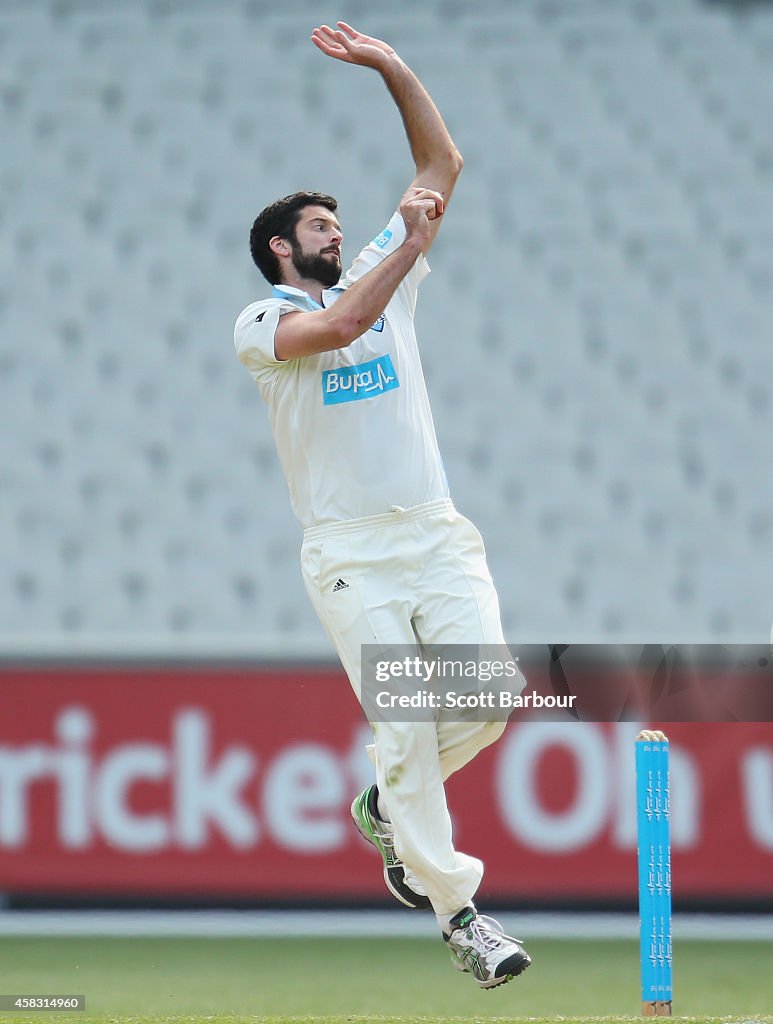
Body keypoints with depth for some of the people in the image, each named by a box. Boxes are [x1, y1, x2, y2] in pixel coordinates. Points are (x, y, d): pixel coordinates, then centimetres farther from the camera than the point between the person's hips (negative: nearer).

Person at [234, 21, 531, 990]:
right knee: (407, 722, -13)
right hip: (350, 552, -4)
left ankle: (390, 804, 17)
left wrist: (393, 69, 9)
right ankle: (456, 909, -9)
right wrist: (412, 240, -16)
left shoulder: (381, 277, 18)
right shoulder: (261, 324, 2)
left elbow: (442, 165, 17)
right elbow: (339, 326, -20)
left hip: (436, 534, 4)